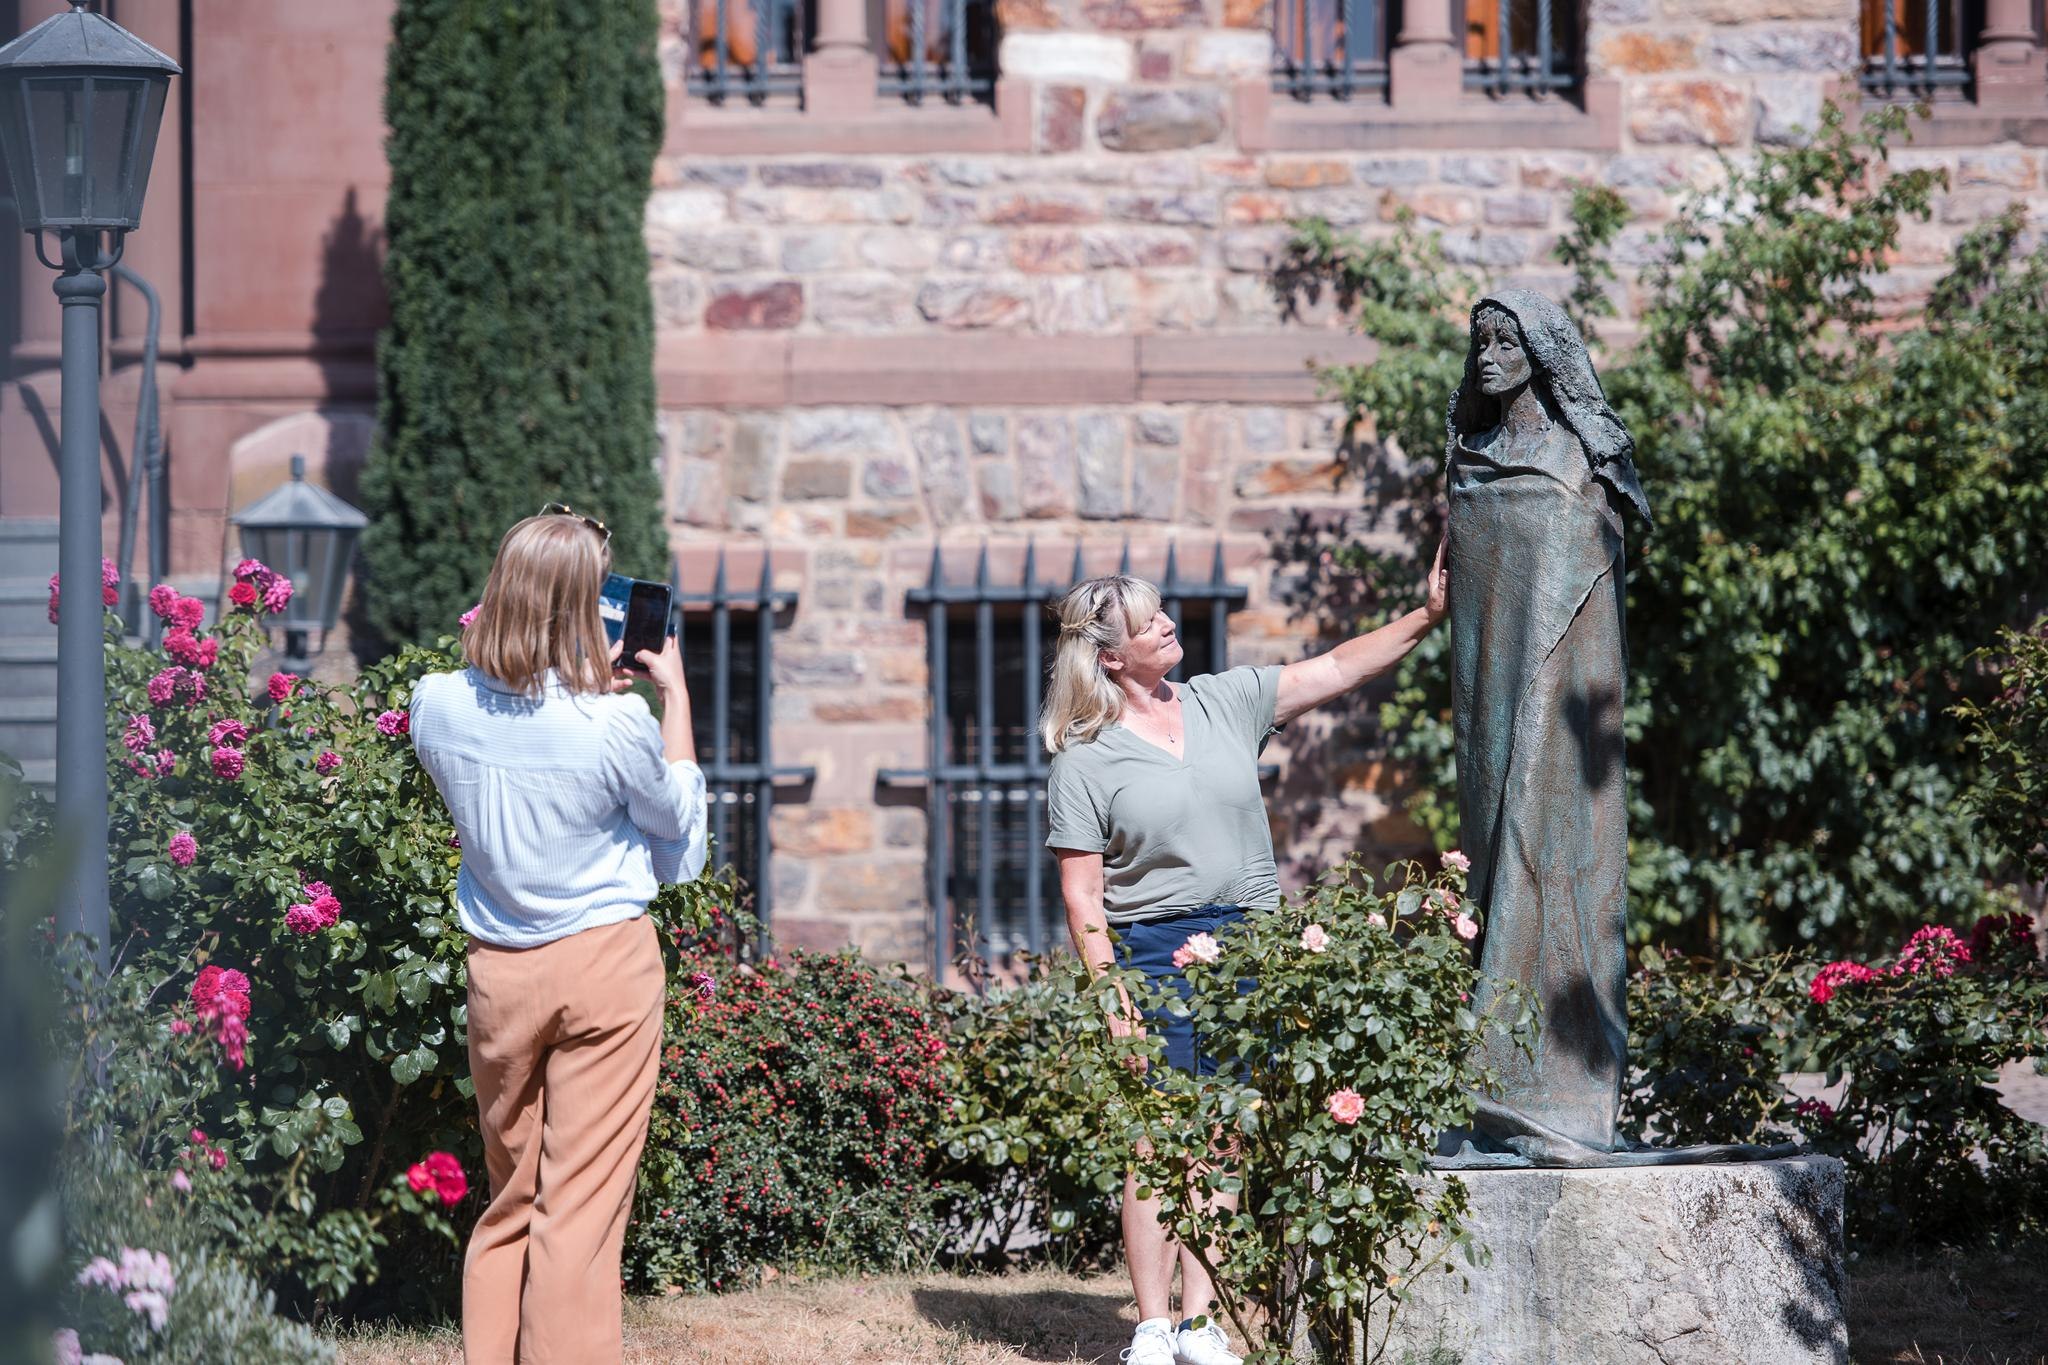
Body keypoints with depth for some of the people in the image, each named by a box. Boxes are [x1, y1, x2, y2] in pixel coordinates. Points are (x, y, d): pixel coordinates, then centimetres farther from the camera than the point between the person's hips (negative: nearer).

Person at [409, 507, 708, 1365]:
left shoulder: (438, 705, -6)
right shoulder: (615, 722, -16)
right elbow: (676, 821, 4)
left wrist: (475, 653, 14)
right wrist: (675, 694, 11)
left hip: (498, 970, 4)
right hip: (604, 961, -4)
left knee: (507, 1203, 15)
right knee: (581, 1212, -1)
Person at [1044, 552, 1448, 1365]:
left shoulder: (1226, 703, 9)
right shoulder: (1084, 761, -4)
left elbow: (1340, 668, 9)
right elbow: (1082, 899, -5)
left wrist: (1428, 615, -1)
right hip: (1158, 954, -4)